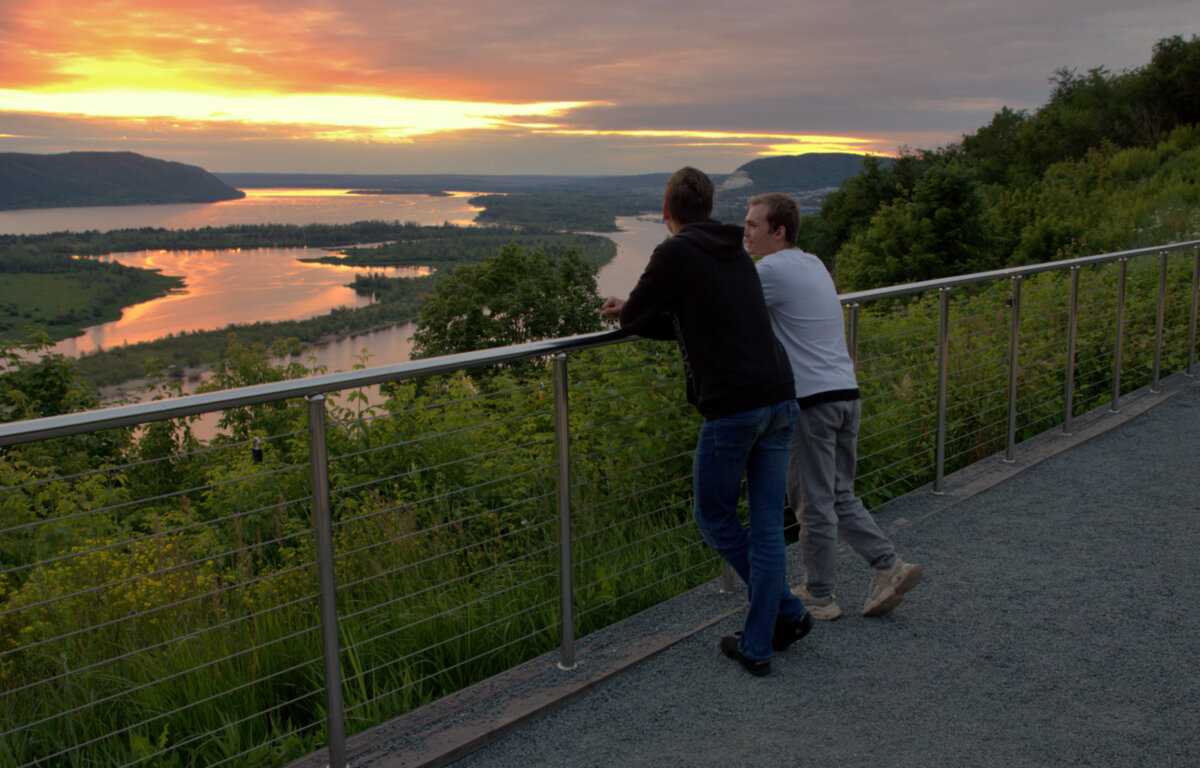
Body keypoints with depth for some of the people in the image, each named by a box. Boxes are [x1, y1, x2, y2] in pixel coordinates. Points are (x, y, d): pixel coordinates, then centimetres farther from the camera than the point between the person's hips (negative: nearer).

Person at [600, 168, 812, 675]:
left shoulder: (675, 254, -4)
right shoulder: (736, 254, 20)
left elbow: (633, 318, 5)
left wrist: (625, 312, 28)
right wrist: (632, 311, 34)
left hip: (732, 406, -7)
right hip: (780, 399, 7)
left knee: (715, 518, 12)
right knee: (768, 525, 10)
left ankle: (785, 610, 12)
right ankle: (758, 645, 15)